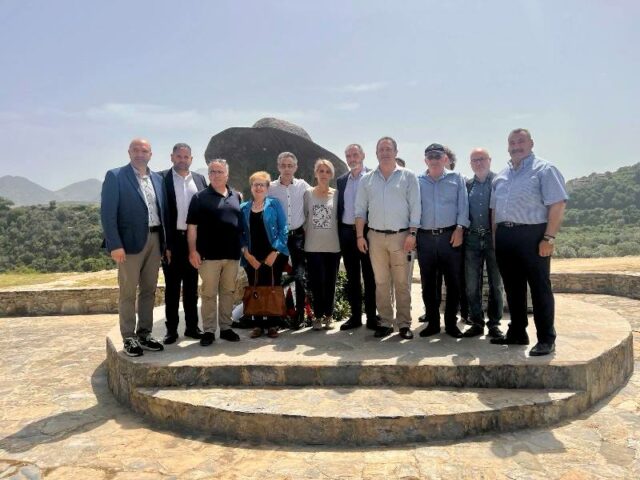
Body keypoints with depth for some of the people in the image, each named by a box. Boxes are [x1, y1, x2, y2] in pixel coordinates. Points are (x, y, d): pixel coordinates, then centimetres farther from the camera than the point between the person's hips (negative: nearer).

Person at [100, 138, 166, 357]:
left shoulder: (157, 179, 13)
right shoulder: (115, 176, -5)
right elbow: (107, 213, -10)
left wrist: (165, 241, 8)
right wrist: (115, 245, -17)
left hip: (155, 240, 6)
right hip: (130, 241, -6)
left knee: (149, 291, 12)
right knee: (127, 293, 3)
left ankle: (144, 334, 23)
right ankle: (129, 338, 13)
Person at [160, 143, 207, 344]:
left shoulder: (200, 179, 10)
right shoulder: (162, 178, -2)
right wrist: (164, 243, -13)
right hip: (172, 240, -3)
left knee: (191, 286, 12)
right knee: (172, 287, 6)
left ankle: (192, 326, 22)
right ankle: (171, 329, 16)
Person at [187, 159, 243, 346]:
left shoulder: (236, 197, 13)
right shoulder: (200, 197, 0)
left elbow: (242, 223, 19)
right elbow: (192, 226, -4)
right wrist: (192, 250, -11)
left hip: (232, 253, 4)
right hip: (209, 254, -4)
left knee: (228, 292, 10)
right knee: (209, 293, 2)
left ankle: (226, 328, 21)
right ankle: (208, 330, 10)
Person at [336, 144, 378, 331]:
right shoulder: (341, 180, 13)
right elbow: (340, 208, 14)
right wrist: (340, 233, 8)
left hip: (367, 231, -4)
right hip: (347, 232, 5)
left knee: (370, 276, 3)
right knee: (352, 277, 10)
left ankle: (372, 316, 11)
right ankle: (355, 316, 19)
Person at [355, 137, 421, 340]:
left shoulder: (408, 176, 3)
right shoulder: (367, 179, 10)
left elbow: (415, 207, -1)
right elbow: (360, 209, 9)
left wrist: (412, 233, -9)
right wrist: (360, 235, 1)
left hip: (400, 236, -2)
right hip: (375, 236, 2)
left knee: (402, 283, 2)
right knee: (381, 282, 7)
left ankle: (404, 323, 10)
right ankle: (385, 322, 15)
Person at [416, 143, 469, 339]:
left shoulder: (456, 178, 9)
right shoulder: (418, 181, 11)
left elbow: (463, 205, 3)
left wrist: (459, 228, -9)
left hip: (450, 236, -1)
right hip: (425, 237, 1)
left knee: (453, 282, 1)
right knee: (428, 283, 6)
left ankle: (451, 323, 14)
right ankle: (432, 322, 17)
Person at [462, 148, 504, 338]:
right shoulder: (467, 185, 11)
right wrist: (461, 233, 3)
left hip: (494, 237, -3)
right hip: (472, 238, 3)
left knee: (496, 283, 5)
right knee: (471, 285, 5)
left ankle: (494, 323, 16)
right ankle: (477, 322, 16)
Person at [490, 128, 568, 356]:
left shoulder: (544, 169, -2)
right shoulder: (501, 176, 17)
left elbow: (558, 205, -10)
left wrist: (549, 238, -17)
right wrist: (495, 237, 11)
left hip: (532, 235, -6)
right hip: (504, 236, 6)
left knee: (539, 288, -1)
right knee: (512, 287, 12)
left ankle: (546, 339, 8)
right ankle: (517, 333, 24)